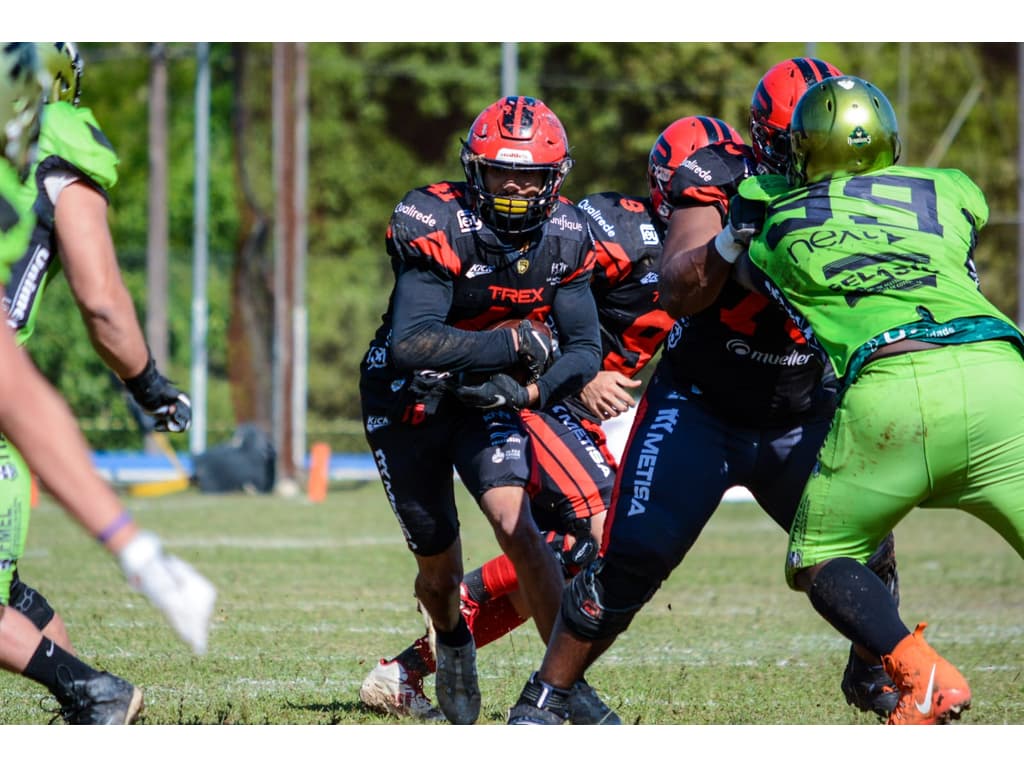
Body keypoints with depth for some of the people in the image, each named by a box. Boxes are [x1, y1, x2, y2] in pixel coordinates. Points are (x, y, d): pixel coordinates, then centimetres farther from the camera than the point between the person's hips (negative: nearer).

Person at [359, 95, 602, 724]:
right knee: (440, 574, 9)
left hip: (484, 396, 2)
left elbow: (586, 347, -9)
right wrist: (515, 343, -39)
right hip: (407, 401, -2)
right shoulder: (438, 226, -27)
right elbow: (411, 342, -37)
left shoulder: (564, 239, -11)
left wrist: (532, 391, -27)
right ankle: (452, 644, 45)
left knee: (517, 526, -23)